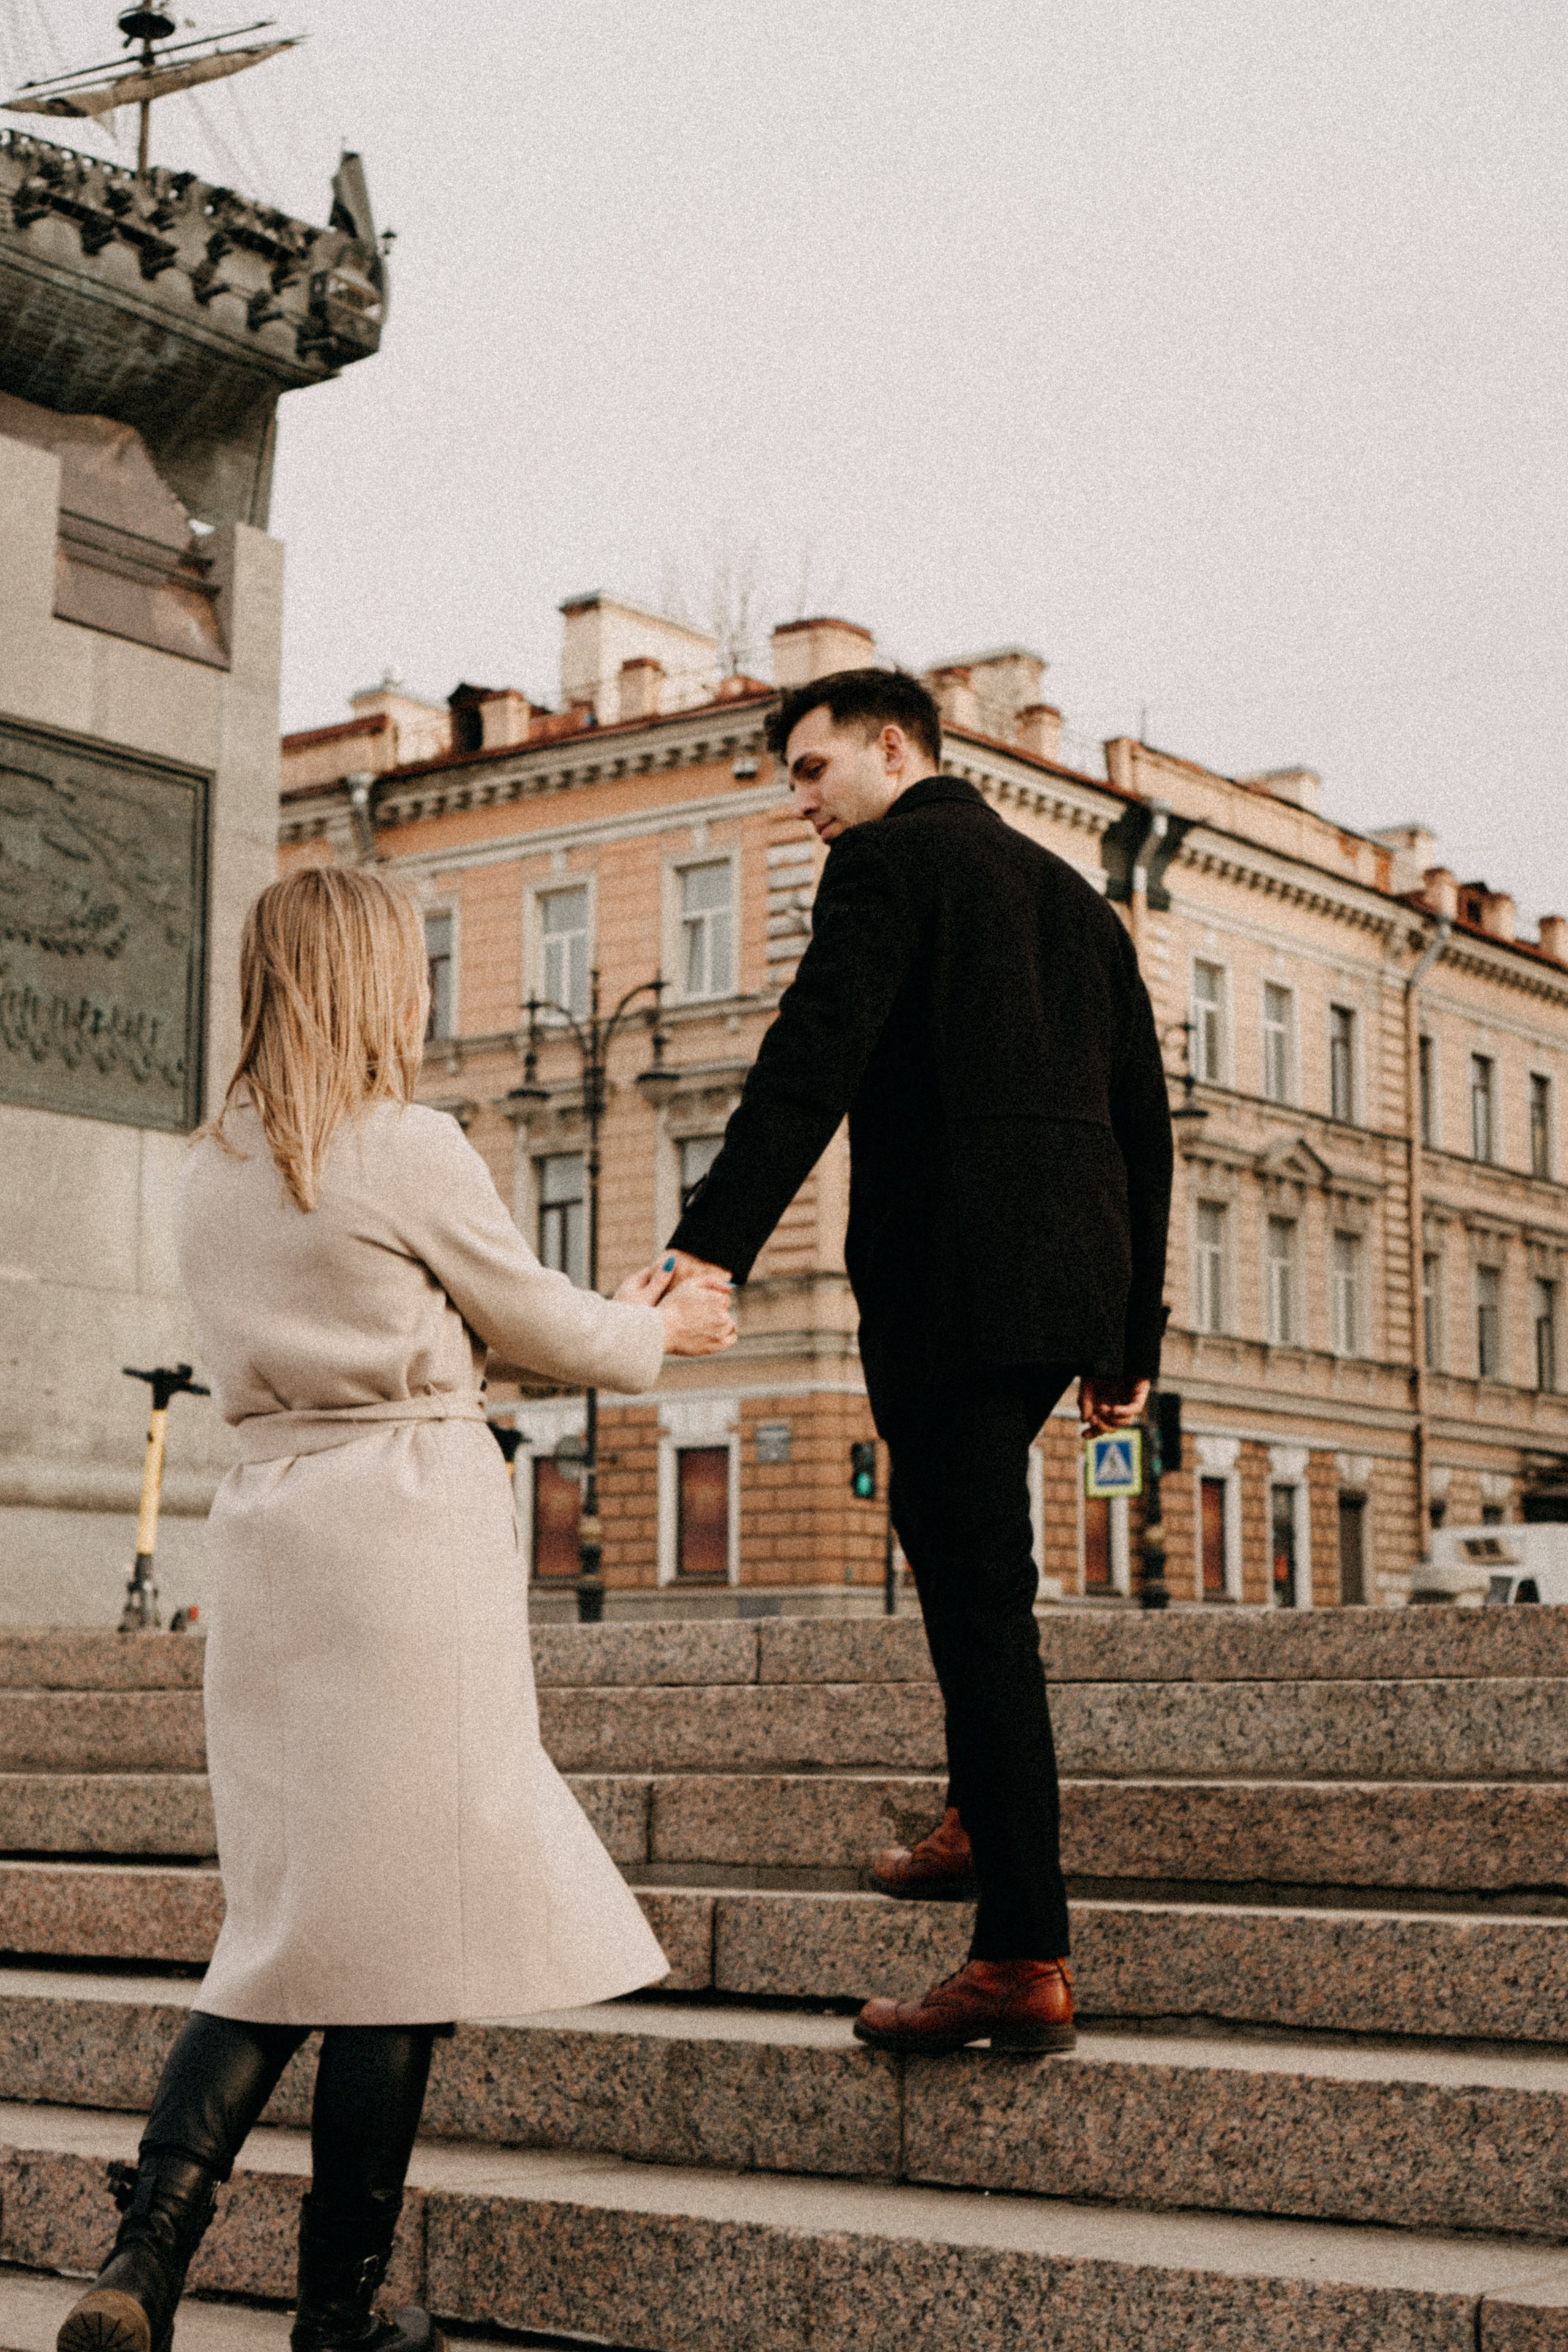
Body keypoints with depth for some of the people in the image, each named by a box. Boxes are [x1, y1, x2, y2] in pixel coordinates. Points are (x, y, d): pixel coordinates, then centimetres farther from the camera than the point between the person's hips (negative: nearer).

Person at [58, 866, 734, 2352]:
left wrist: (606, 1314, 29)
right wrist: (662, 1331, 25)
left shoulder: (209, 1176, 13)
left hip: (264, 1526, 7)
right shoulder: (412, 1148, -7)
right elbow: (540, 1328, 4)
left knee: (286, 1914, 12)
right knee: (400, 1913, 2)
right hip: (408, 1523, -7)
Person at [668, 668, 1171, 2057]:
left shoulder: (891, 861, -1)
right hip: (1079, 1271, 8)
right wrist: (1133, 1334, 23)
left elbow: (813, 1057, -17)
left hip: (957, 1272, -8)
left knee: (980, 1593, -7)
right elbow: (1142, 1123, 21)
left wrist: (713, 1245, -27)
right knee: (953, 1530, 27)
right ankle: (983, 1819, 31)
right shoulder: (1071, 894, 22)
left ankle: (1025, 1964, -6)